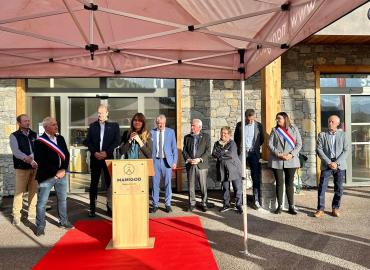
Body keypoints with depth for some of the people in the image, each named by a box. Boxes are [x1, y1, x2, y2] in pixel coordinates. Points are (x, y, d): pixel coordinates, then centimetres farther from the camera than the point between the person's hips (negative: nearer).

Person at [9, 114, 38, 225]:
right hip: (22, 167, -3)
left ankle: (32, 213, 19)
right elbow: (16, 151, -13)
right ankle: (16, 215, 7)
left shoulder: (34, 135, 10)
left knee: (34, 190, 8)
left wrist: (32, 158, -20)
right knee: (19, 191, -2)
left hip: (35, 167, 4)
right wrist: (29, 160, -25)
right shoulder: (14, 136, 0)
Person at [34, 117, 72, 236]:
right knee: (42, 202, 2)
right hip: (46, 176, -6)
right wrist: (55, 172, -16)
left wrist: (63, 170, -6)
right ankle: (40, 226, 15)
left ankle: (63, 221, 30)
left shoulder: (60, 138, 8)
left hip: (61, 174, 6)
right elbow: (41, 160, -16)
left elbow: (66, 155, 7)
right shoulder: (39, 141, -9)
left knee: (62, 199, 15)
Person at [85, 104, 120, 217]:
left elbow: (117, 141, -4)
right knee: (94, 183, 5)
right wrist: (94, 152, -11)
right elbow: (88, 141, 5)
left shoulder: (114, 126, 4)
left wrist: (106, 152, -14)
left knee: (110, 182, 1)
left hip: (109, 157, -1)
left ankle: (110, 207, 8)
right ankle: (92, 207, 13)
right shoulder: (92, 126, 10)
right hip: (95, 157, 2)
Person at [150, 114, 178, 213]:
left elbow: (174, 148, 4)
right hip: (155, 160, 0)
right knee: (155, 183, 4)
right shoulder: (152, 132, 3)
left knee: (168, 183, 5)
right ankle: (155, 204, 16)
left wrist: (174, 162, -2)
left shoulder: (171, 132, 4)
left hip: (167, 161, 0)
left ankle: (168, 204, 16)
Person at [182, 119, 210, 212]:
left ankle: (204, 203, 15)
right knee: (191, 185, 5)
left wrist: (199, 159, -14)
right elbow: (184, 151, 7)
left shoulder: (206, 136, 4)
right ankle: (192, 203, 17)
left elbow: (207, 151, -2)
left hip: (202, 165, -2)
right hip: (190, 165, 2)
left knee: (203, 186, 2)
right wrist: (188, 159, -10)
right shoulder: (187, 137, 12)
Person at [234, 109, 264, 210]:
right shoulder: (239, 125, 4)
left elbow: (262, 139, 11)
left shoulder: (259, 125, 3)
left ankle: (256, 200, 3)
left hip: (253, 153, 0)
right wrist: (240, 147, 6)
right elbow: (236, 138, 12)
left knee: (256, 178, -1)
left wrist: (256, 147, 7)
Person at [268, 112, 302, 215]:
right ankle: (279, 206, 13)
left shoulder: (294, 129, 7)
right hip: (276, 161, 0)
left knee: (289, 183, 4)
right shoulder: (274, 130, 8)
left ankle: (291, 206, 11)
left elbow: (299, 144, 2)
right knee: (279, 183, 5)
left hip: (291, 161, 0)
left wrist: (291, 155, -12)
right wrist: (278, 154, -13)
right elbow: (270, 144, 1)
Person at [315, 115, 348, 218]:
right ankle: (320, 209, 4)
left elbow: (346, 151, 1)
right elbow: (319, 150, -2)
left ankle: (335, 209, 19)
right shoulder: (322, 135, 5)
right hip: (326, 165, -1)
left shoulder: (343, 134, 7)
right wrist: (329, 162, -12)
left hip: (339, 165, 1)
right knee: (322, 187, -4)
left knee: (339, 188, 6)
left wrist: (337, 163, -11)